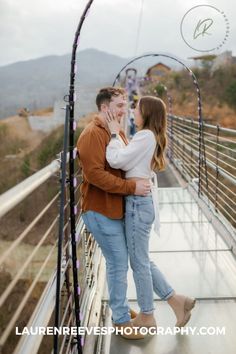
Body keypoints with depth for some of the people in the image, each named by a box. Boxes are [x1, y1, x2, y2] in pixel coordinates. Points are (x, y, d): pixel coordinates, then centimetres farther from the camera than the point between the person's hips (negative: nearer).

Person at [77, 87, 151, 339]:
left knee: (118, 262, 19)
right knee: (118, 264, -2)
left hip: (117, 208, 9)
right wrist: (132, 187, -24)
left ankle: (121, 308, 35)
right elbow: (95, 174, -25)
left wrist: (141, 181, 4)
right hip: (101, 212, -9)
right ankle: (121, 319, 13)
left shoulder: (117, 132, 13)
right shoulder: (92, 134, -17)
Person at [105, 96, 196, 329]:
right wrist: (117, 133, 6)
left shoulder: (145, 135, -15)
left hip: (138, 204, -10)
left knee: (139, 262, 3)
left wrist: (114, 133, -7)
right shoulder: (152, 137, 15)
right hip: (138, 203, 10)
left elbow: (116, 160, -19)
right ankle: (177, 300, 24)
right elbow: (125, 160, 10)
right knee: (142, 260, 17)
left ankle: (146, 317, 18)